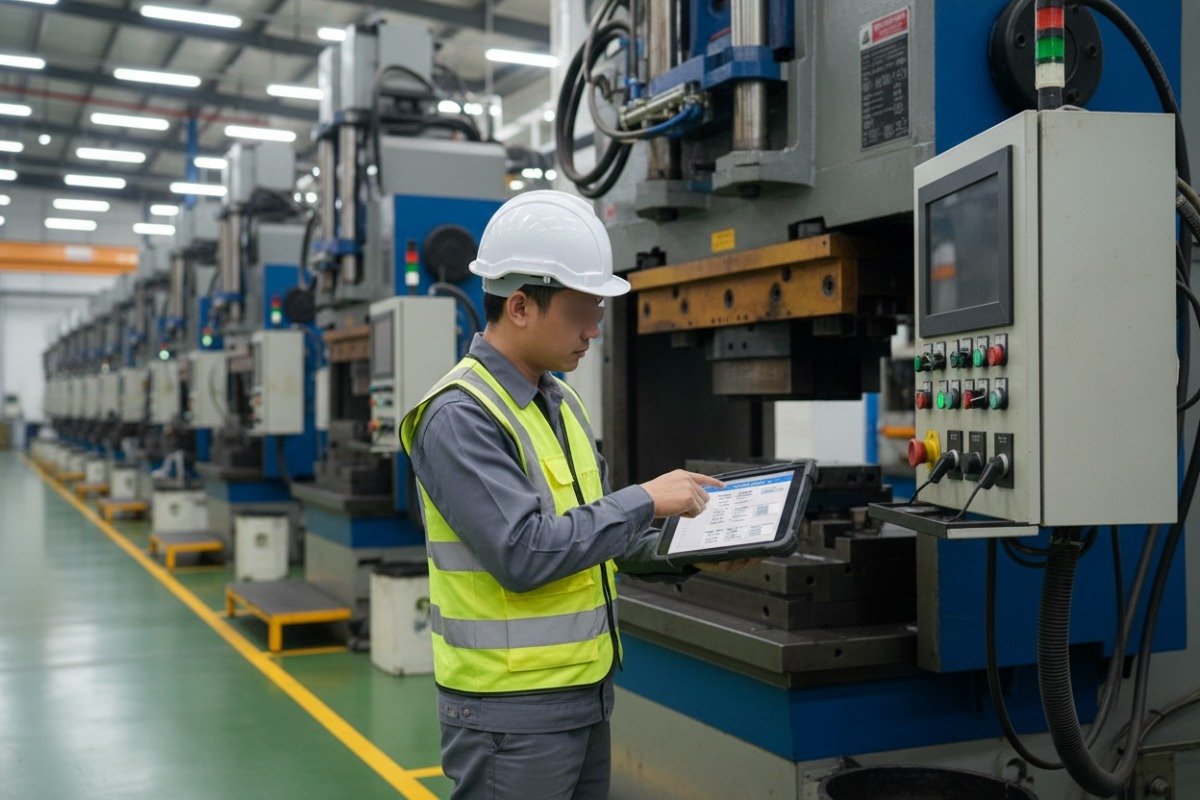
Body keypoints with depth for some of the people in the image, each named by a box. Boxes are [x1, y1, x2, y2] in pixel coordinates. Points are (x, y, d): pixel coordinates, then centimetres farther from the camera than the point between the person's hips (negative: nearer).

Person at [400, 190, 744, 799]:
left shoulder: (561, 402, 10)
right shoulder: (460, 417, -18)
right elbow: (522, 555, -26)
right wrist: (644, 501, -19)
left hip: (586, 693, 8)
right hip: (511, 711, -8)